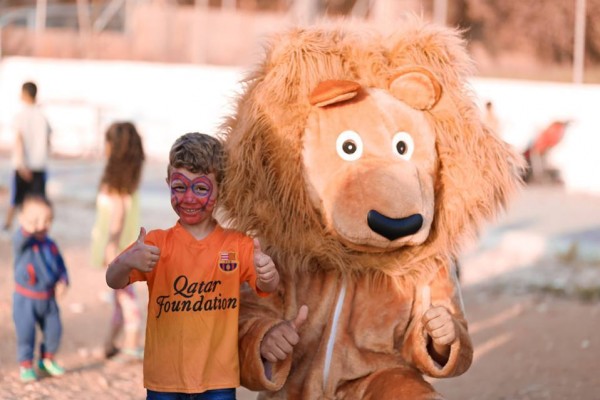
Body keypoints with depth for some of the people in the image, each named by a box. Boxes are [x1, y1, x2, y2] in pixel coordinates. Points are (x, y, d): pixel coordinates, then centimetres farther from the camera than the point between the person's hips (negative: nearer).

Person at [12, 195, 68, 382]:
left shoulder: (50, 245, 2)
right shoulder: (23, 242, -15)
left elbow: (60, 267, 9)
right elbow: (20, 240, -41)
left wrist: (62, 282, -12)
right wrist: (29, 229, -64)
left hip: (48, 299, 5)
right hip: (26, 299, -5)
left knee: (54, 330, 10)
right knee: (25, 332, -5)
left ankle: (47, 360, 33)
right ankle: (25, 365, 14)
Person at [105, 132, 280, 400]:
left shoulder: (237, 245, 1)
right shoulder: (157, 244, 0)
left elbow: (265, 287, -10)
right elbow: (113, 281, -11)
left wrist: (267, 273, -36)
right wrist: (127, 262, -36)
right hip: (164, 378, 0)